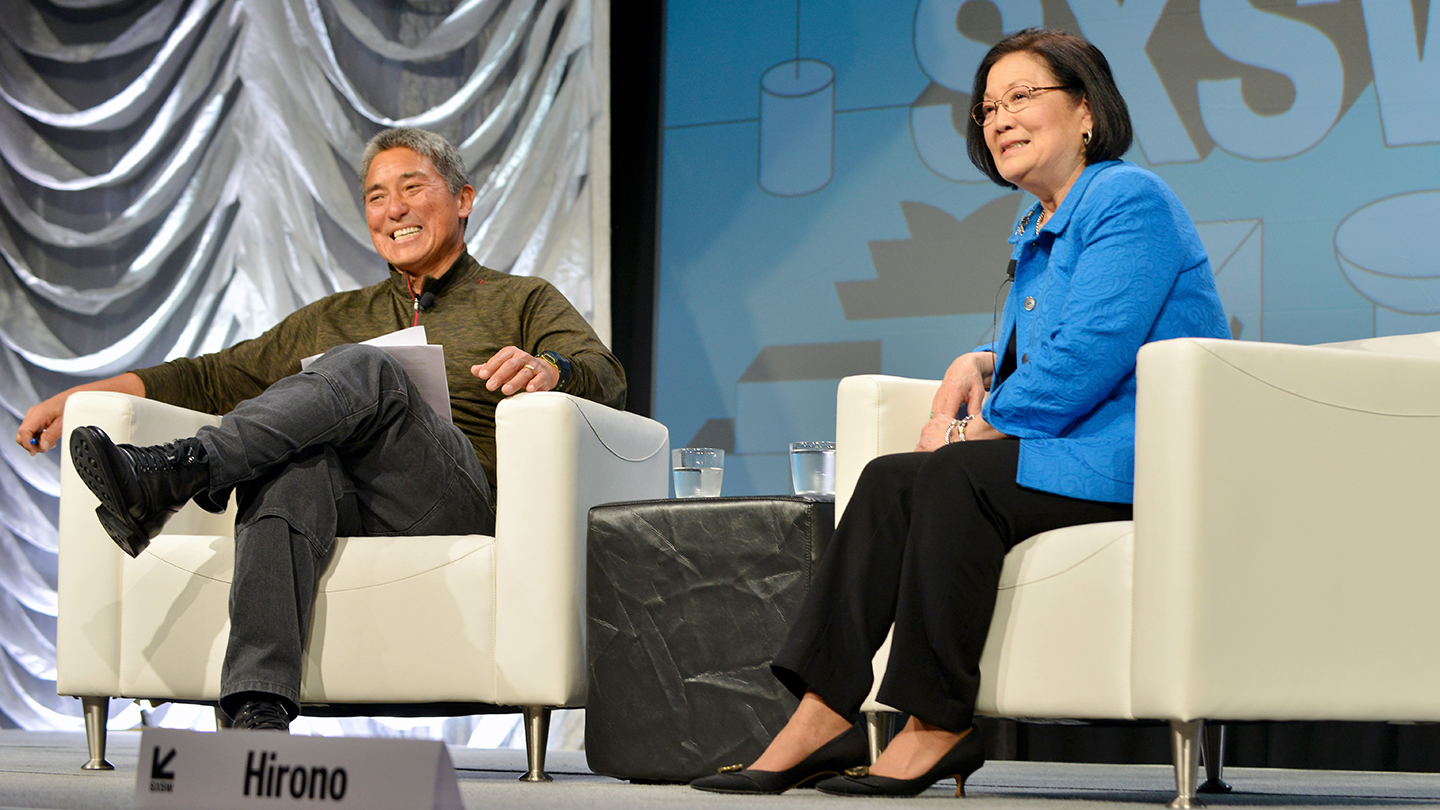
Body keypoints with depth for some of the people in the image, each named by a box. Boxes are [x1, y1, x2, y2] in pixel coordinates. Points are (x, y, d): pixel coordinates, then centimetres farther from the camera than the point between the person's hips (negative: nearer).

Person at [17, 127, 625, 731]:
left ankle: (167, 477, -47)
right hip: (343, 506, 3)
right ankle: (259, 709, -53)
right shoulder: (333, 320, 35)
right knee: (292, 465, -35)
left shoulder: (524, 302, 22)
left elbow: (606, 378, 3)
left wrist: (547, 369, -22)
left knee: (362, 366, -29)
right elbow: (214, 378, 31)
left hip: (462, 509, -3)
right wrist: (78, 396, 18)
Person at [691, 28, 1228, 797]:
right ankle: (817, 726, -19)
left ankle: (936, 731, -22)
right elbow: (1021, 351, 29)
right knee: (890, 478, -9)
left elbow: (1087, 355, -20)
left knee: (956, 475, -27)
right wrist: (973, 368, 5)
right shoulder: (1037, 231, 21)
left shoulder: (1129, 201, -11)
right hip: (1068, 453, 9)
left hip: (1146, 458, -9)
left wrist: (980, 431, -12)